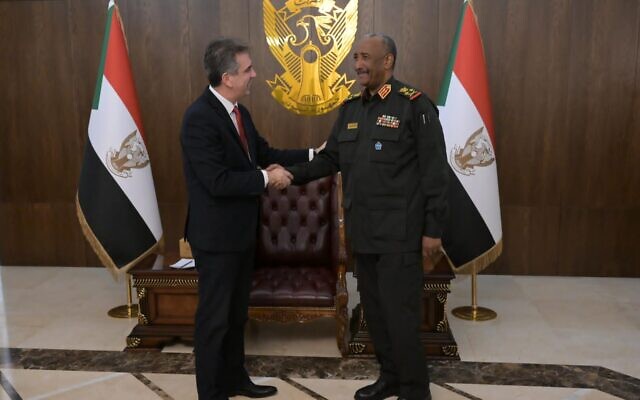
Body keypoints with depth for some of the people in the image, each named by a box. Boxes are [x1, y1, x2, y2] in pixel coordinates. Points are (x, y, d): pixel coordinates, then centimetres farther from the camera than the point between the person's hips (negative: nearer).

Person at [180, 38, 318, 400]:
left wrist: (312, 155, 3)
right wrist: (267, 179, -19)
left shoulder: (239, 112, 7)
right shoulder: (200, 117, -22)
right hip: (216, 235, -9)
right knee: (214, 316, 6)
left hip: (241, 231, 9)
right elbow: (217, 181, -28)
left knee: (237, 312, 21)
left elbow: (264, 153, 11)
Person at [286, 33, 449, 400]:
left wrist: (433, 229, -12)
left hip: (399, 233, -7)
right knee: (374, 309, 15)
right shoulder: (351, 107, 11)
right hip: (363, 231, 7)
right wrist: (293, 174, -4)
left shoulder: (414, 105, -9)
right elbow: (331, 159, 11)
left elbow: (435, 172, -11)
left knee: (400, 314, -2)